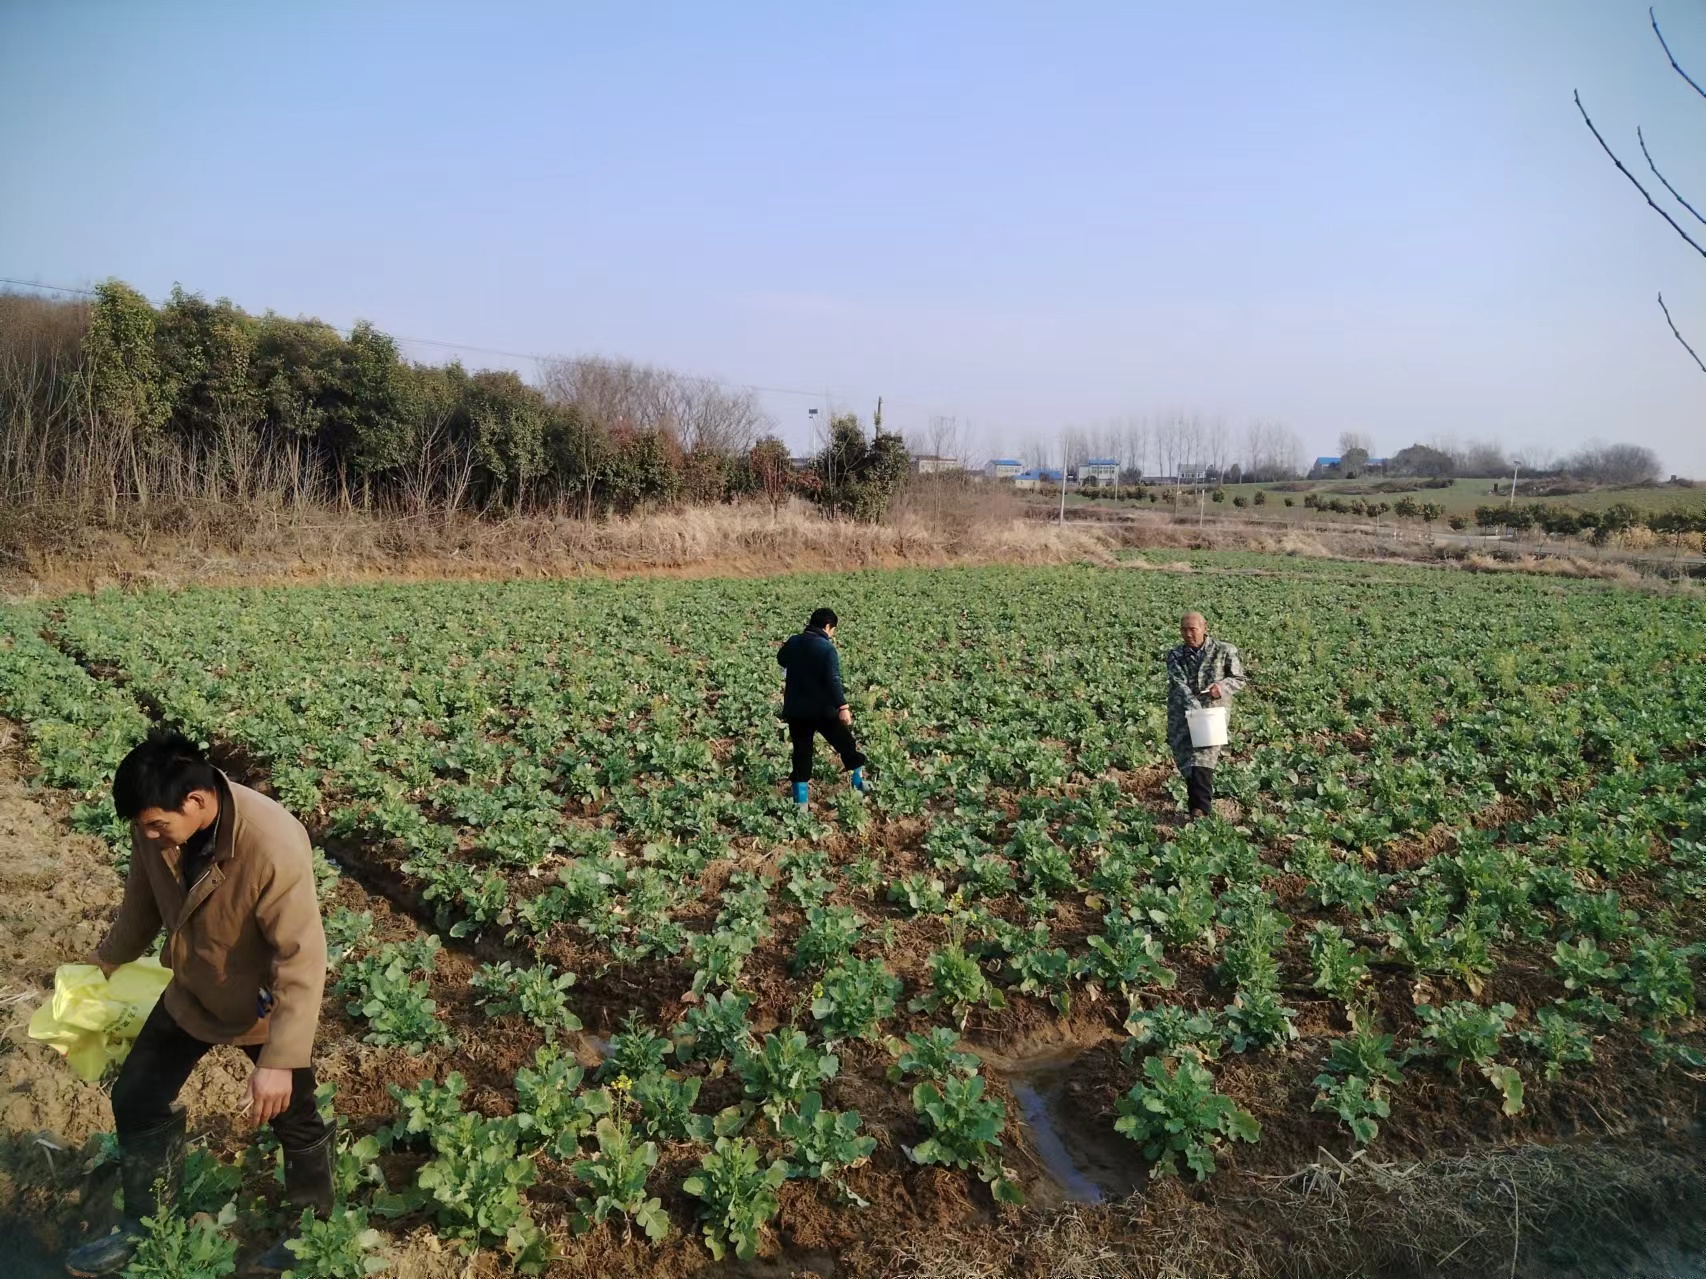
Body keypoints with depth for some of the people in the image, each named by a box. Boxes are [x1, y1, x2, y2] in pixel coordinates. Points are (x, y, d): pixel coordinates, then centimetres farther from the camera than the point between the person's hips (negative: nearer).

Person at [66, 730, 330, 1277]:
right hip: (191, 994, 6)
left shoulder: (274, 846, -38)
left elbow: (302, 960, -32)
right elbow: (144, 898, 6)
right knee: (136, 1099, 17)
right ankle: (141, 1230, 42)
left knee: (293, 1120, 14)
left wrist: (280, 1060, -32)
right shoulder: (156, 825, -18)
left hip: (266, 1007, -6)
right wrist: (110, 958, 20)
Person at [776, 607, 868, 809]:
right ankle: (860, 781, 27)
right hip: (823, 710, -5)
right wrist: (843, 706, -29)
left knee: (801, 752, 10)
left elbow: (781, 660, 24)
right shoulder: (827, 648, -16)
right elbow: (833, 680, -25)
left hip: (795, 710, 5)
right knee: (845, 744, 15)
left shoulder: (793, 642, 2)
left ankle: (801, 802, 10)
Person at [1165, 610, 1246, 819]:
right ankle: (1202, 803, 10)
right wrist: (1193, 706, -25)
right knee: (1186, 756, -2)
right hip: (1182, 713, 3)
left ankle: (1201, 808, -24)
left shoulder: (1224, 651, 4)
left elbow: (1239, 680, 10)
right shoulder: (1174, 655, 6)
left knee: (1202, 757, -19)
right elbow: (1179, 684, -8)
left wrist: (1222, 687, -12)